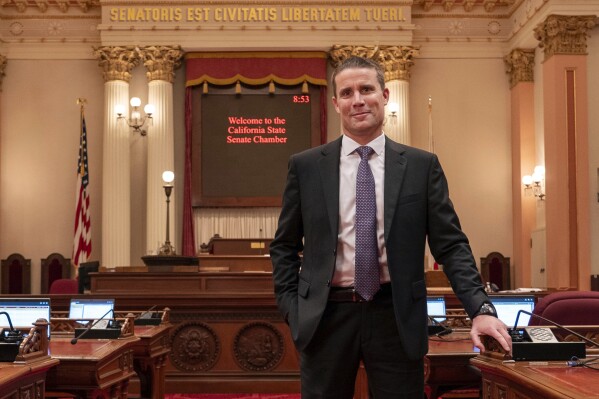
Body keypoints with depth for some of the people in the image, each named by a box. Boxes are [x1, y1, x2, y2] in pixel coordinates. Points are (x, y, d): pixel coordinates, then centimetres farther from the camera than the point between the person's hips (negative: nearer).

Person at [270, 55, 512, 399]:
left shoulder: (422, 165, 3)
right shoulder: (305, 166, 4)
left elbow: (450, 244, 1)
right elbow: (284, 247, 9)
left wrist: (481, 308, -12)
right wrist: (292, 311, -1)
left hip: (397, 318, 0)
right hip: (325, 317, 1)